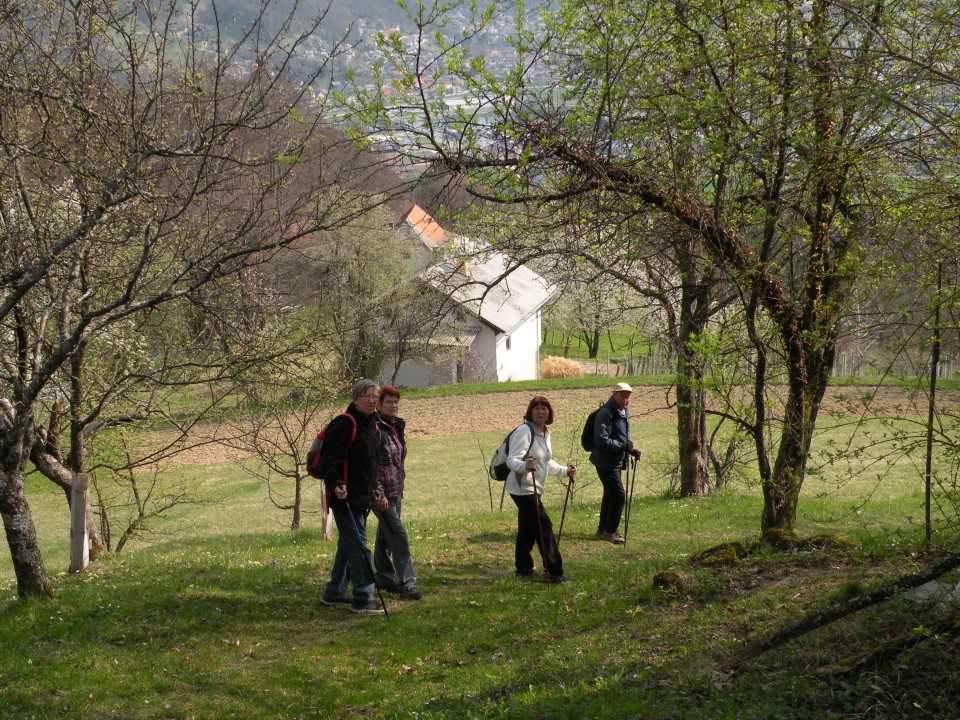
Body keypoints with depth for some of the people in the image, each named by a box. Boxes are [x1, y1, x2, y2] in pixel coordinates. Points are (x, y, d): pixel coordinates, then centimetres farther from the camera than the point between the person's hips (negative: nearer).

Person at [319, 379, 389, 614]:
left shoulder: (371, 425, 15)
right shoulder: (345, 424, -15)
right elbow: (330, 460, -21)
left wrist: (377, 491, 22)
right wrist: (336, 485, -34)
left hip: (362, 497, 10)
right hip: (345, 497, -10)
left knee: (348, 544, 16)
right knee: (357, 544, -9)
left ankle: (333, 594, 27)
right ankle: (363, 598, -7)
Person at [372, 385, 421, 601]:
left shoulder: (396, 427, 12)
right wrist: (378, 493, -23)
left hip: (395, 491, 9)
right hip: (382, 492, -9)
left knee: (385, 535, 17)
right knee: (399, 536, -11)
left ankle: (383, 577, 26)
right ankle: (407, 583, -10)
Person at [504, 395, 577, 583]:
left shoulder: (545, 434, 12)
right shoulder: (524, 431, -17)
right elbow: (512, 460, -24)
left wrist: (565, 470, 26)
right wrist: (524, 465, -43)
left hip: (534, 489, 9)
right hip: (523, 488, -9)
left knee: (527, 530, 16)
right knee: (543, 527, -11)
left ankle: (523, 569, 27)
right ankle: (553, 572, -9)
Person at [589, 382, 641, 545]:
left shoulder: (624, 411, 11)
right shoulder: (606, 413, -20)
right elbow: (602, 440, -25)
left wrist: (631, 450, 7)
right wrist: (623, 446, -24)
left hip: (617, 462, 10)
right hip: (606, 462, -10)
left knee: (610, 495, 18)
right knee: (619, 496, -10)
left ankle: (603, 529, 31)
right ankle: (610, 531, 0)